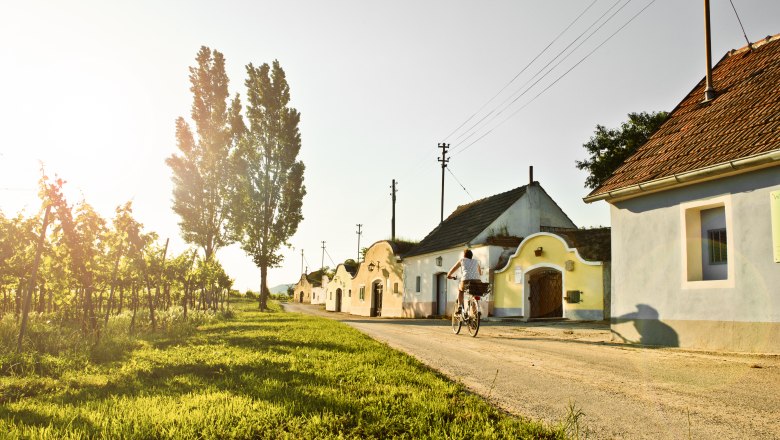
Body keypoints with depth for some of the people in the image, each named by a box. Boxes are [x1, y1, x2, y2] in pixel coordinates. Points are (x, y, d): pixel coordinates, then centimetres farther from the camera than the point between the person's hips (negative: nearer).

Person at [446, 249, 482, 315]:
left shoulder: (462, 260, 20)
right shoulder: (476, 262, 28)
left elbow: (453, 269, 28)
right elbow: (480, 273, 44)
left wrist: (449, 275, 47)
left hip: (466, 281, -3)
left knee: (460, 289, 32)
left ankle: (460, 307, 18)